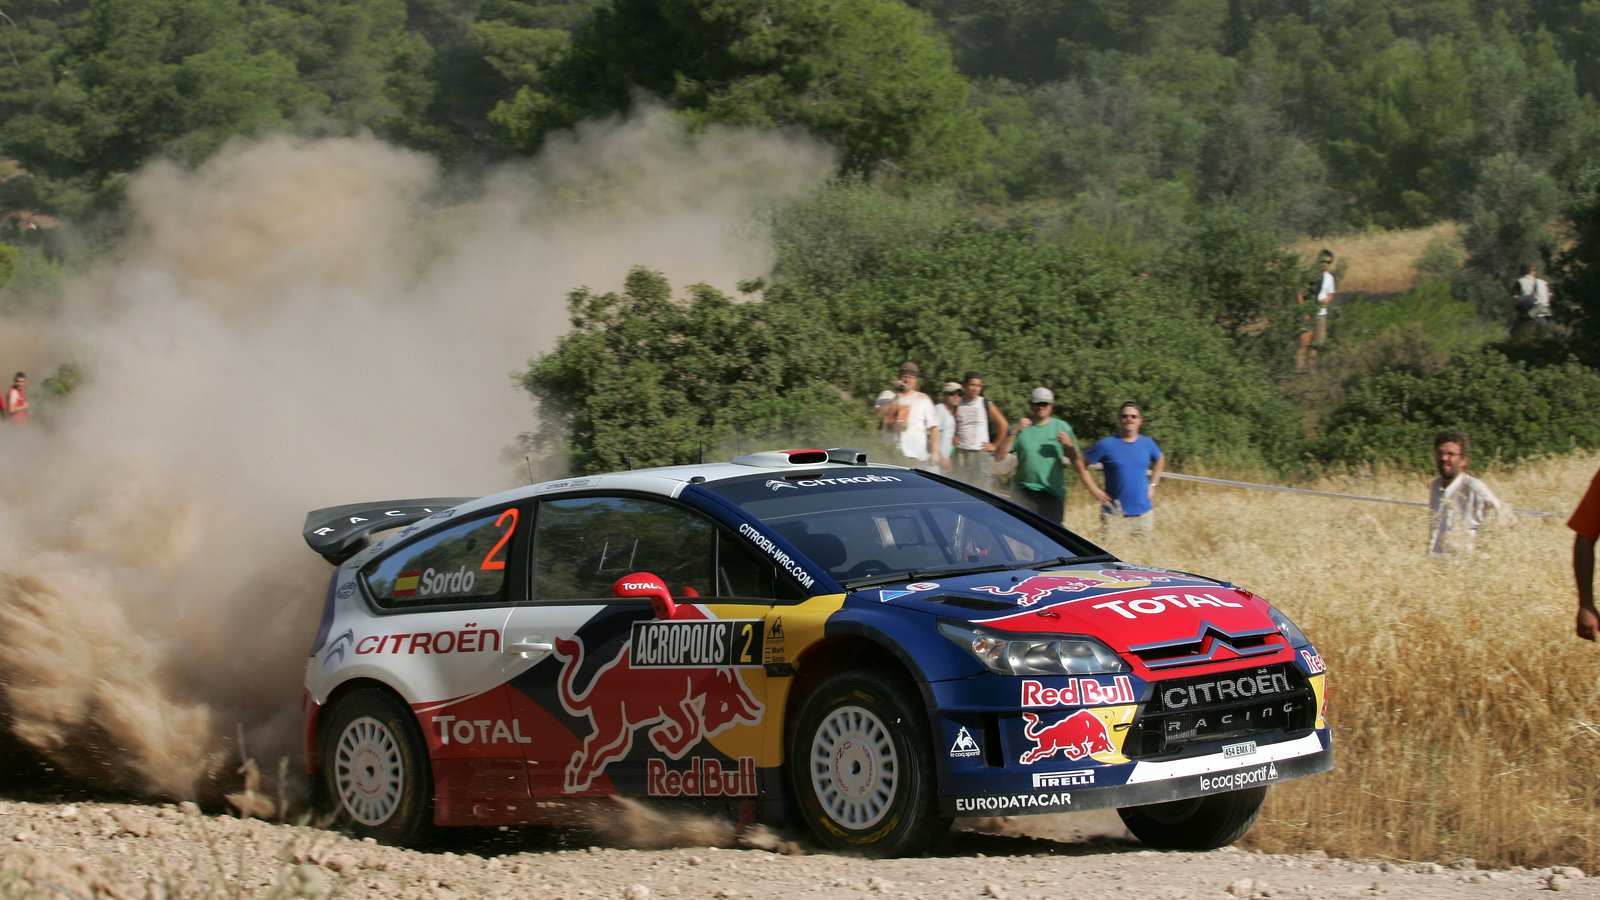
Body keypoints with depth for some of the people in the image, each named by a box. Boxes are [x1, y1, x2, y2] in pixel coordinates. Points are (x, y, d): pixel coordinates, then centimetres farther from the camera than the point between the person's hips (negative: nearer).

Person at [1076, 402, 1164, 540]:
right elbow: (1081, 463, 1)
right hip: (1115, 514, -4)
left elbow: (1160, 460, 27)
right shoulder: (1106, 445, -5)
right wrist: (1094, 490, -6)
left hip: (1144, 513, 4)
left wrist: (1152, 485, 14)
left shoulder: (1148, 444, 6)